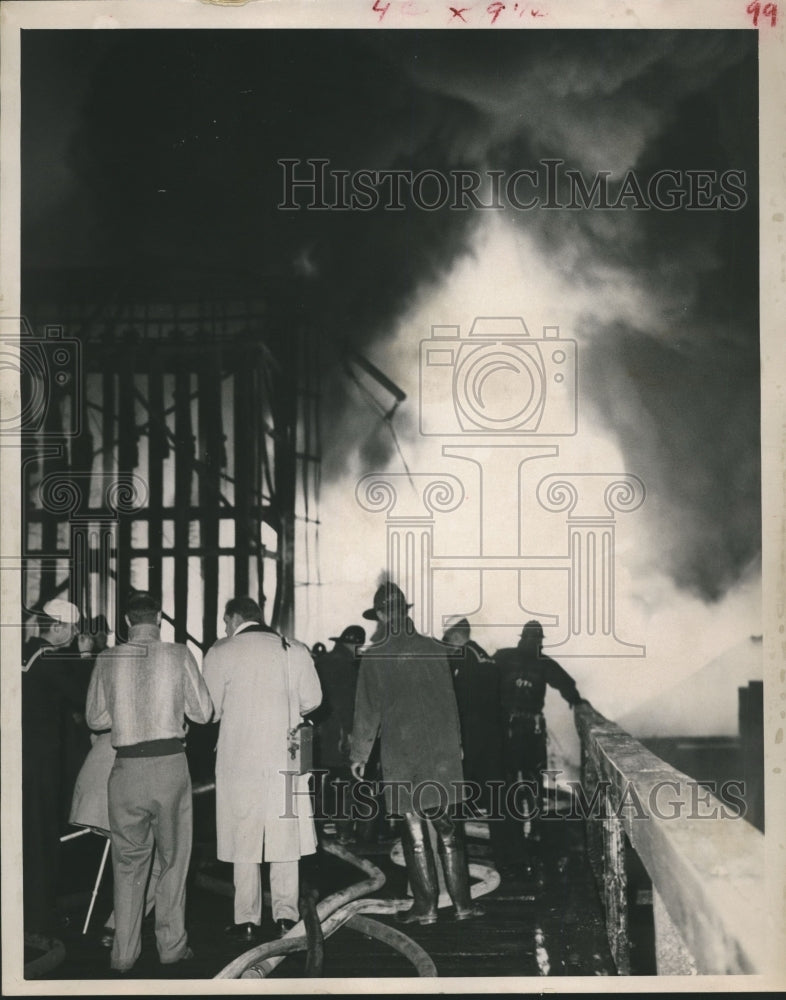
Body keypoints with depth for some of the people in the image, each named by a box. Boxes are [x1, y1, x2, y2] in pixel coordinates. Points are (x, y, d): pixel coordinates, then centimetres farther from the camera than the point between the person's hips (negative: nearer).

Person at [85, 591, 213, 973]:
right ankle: (172, 945, 18)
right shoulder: (178, 655, -4)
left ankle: (124, 953, 16)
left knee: (128, 862, 11)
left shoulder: (108, 659, -1)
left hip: (127, 767, 1)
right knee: (173, 858, 12)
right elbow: (202, 712, 0)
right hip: (170, 764, -1)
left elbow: (96, 718, 7)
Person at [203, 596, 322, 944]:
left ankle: (247, 920, 9)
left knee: (243, 837, 6)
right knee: (285, 834, 11)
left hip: (240, 756, -2)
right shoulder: (293, 650, 1)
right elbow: (311, 699, 5)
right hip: (285, 756, 2)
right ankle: (286, 914, 15)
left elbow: (210, 709, -2)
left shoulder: (220, 653, -5)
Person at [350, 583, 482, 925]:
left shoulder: (374, 657, -8)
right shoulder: (434, 649, -1)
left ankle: (426, 905, 10)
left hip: (400, 756, -2)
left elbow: (368, 710, -3)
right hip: (441, 751, 2)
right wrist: (454, 742, 18)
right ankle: (462, 903, 11)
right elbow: (449, 701, 7)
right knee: (448, 830, 9)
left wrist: (359, 754, 7)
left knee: (415, 834, 5)